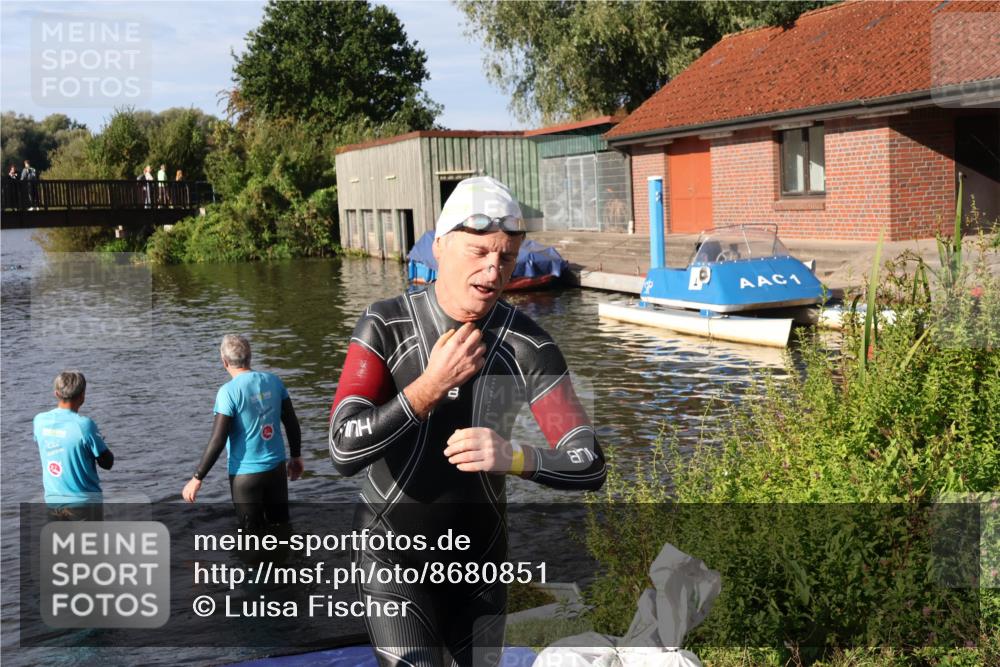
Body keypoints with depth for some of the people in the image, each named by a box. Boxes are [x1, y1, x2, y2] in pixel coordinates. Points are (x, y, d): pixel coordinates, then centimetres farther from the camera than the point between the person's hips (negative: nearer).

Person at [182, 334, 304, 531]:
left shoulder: (228, 392, -17)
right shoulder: (273, 381, -2)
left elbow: (218, 441, -18)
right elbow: (292, 423, 4)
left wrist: (197, 478, -10)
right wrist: (296, 457, 18)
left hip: (246, 473, -5)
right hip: (277, 467, 5)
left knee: (253, 532, 9)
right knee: (281, 525, 19)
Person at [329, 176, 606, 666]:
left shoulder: (528, 345, -15)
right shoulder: (386, 325, -16)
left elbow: (589, 467, -18)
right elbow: (344, 451, -24)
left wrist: (513, 457, -37)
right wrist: (432, 385, -30)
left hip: (481, 555, 2)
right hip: (394, 556, -2)